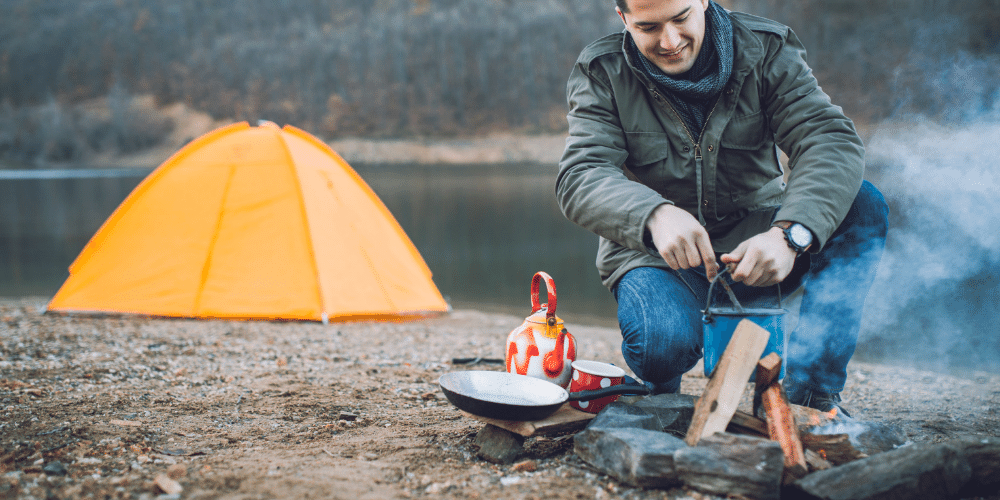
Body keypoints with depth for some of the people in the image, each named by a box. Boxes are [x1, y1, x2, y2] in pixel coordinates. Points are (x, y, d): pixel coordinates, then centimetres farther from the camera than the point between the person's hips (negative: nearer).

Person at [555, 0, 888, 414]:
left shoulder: (766, 50, -5)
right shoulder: (601, 74, -5)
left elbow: (833, 140, -18)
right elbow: (580, 177, -18)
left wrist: (790, 233, -38)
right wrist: (656, 215, -41)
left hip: (753, 241, 2)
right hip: (654, 252, -2)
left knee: (863, 205, -22)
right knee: (665, 343, -34)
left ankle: (809, 391, -21)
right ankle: (661, 396, 6)